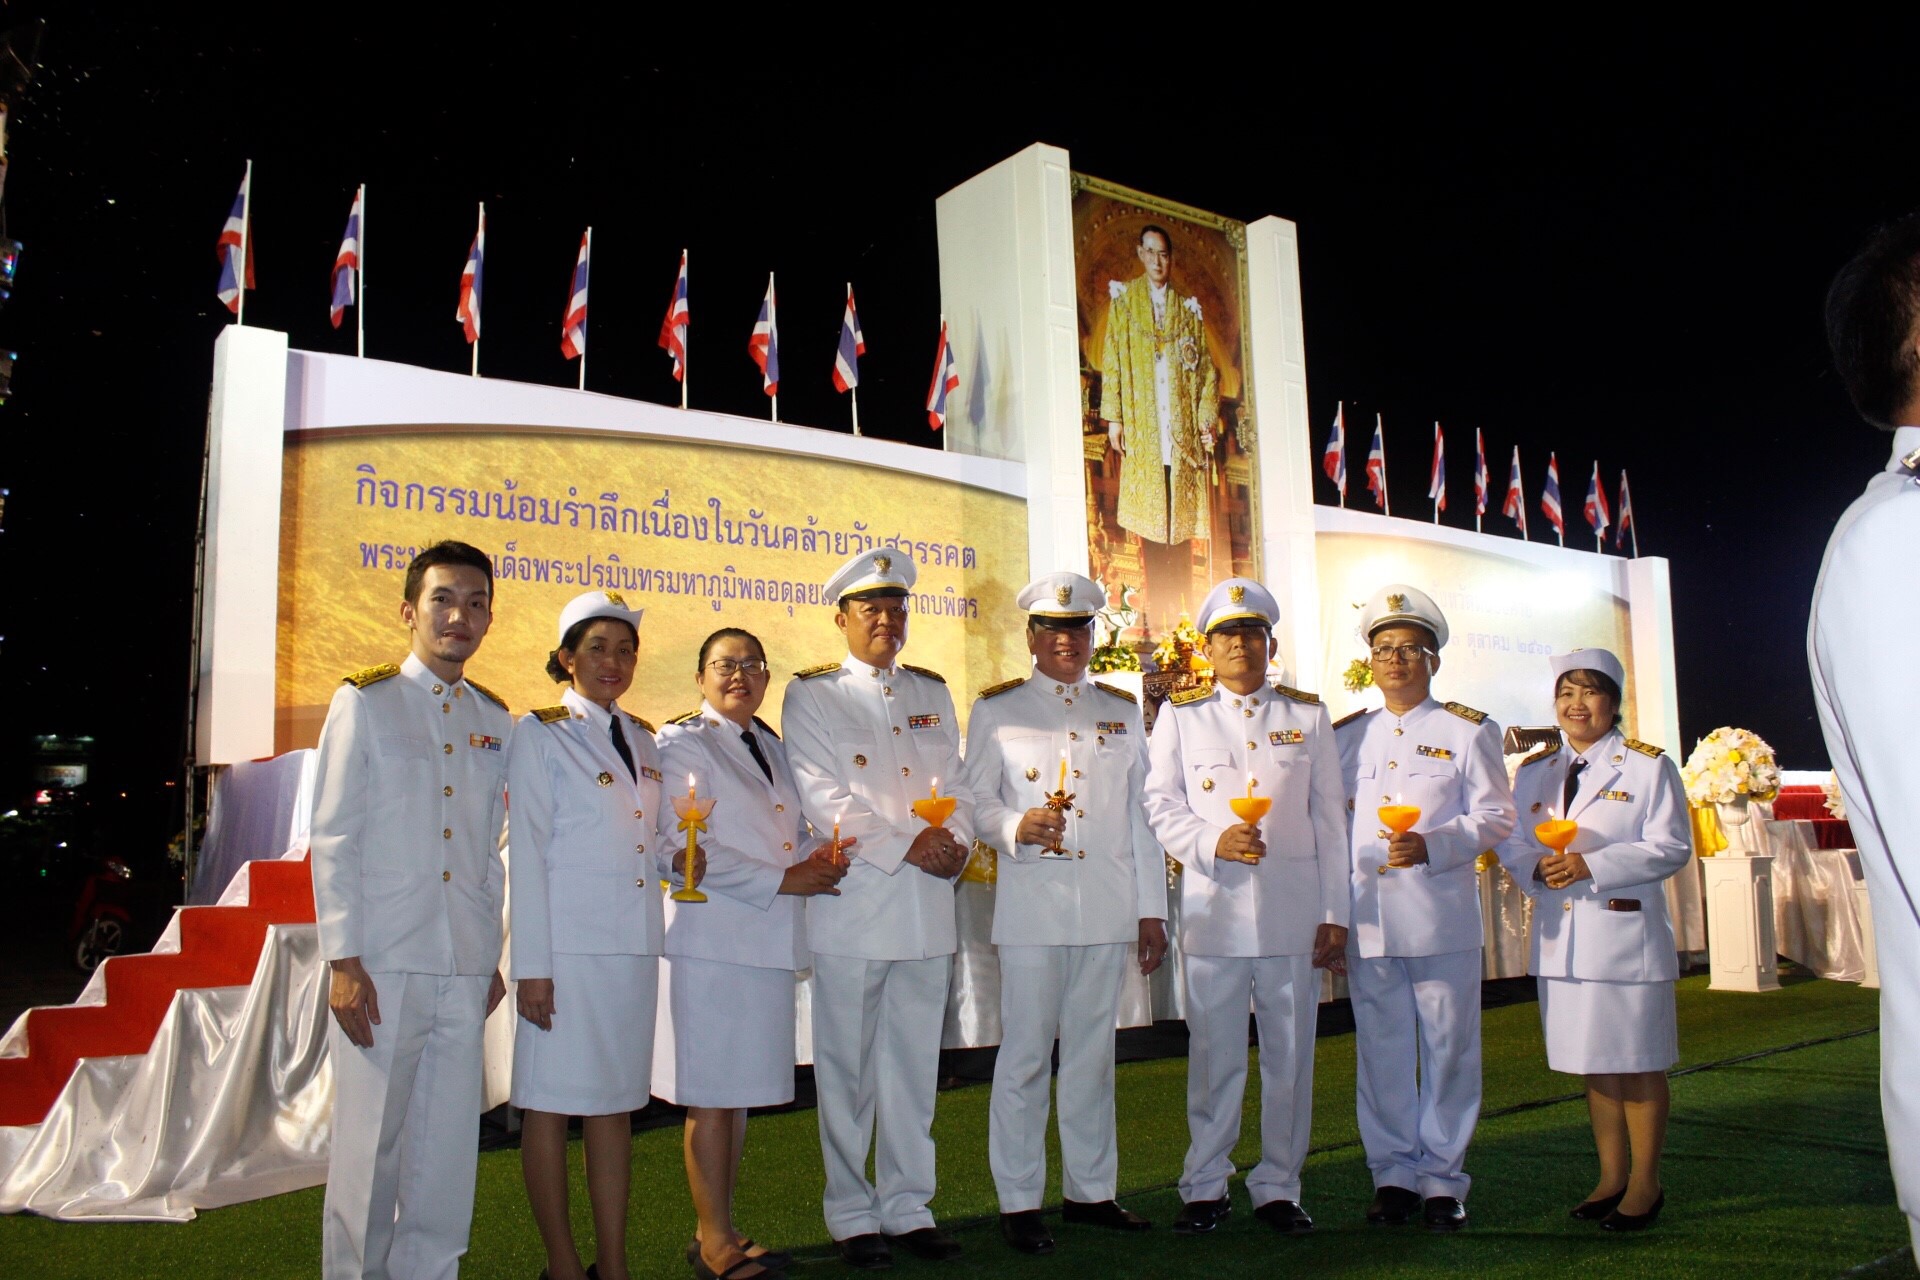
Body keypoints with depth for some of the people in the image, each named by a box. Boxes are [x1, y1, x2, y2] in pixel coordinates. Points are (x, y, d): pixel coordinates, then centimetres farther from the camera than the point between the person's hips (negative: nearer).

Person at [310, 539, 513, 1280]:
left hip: (463, 970, 4)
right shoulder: (365, 702, 1)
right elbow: (333, 838, -2)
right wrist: (343, 960, -8)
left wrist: (493, 957, 14)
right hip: (382, 967, -4)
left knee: (448, 1149, 7)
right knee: (370, 1144, 2)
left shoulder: (496, 724, 13)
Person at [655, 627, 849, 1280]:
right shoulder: (682, 744, -4)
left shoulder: (772, 747, 18)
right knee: (711, 1094, -3)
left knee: (741, 1091, 11)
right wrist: (782, 881, -14)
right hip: (710, 935, -7)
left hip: (766, 940, 7)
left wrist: (819, 859, 0)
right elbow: (690, 847, -14)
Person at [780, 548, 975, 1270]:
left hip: (927, 902, 4)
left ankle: (908, 1205, 22)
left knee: (914, 1066, 10)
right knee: (848, 1069, 3)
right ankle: (852, 1215, 16)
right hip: (852, 904, -4)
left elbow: (956, 784, 13)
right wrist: (907, 844, -14)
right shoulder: (812, 694, 1)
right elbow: (824, 796, -9)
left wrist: (955, 843, -6)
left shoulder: (932, 693, 17)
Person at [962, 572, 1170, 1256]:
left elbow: (1141, 812, 13)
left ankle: (1091, 1190, 23)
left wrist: (1153, 909, 9)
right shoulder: (996, 708, 6)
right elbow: (978, 801, 2)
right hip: (1032, 904, -3)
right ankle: (1019, 1201, 10)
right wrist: (1016, 827, -20)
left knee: (1093, 1051, 11)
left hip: (1109, 909, 3)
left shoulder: (1122, 710, 15)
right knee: (1025, 1053, -1)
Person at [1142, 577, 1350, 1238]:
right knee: (1214, 1056, 3)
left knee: (1289, 1055, 6)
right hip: (1213, 909, -1)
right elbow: (1161, 804, 4)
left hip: (1294, 910, 1)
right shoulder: (1180, 714, 9)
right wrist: (1213, 843, -15)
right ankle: (1205, 1187, 17)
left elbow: (1330, 820, 9)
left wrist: (1335, 915, 3)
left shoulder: (1308, 716, 11)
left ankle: (1278, 1188, 19)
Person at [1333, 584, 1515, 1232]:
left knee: (1449, 1050, 4)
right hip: (1367, 921, 3)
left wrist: (1431, 845, -17)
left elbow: (1494, 816, -1)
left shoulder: (1469, 731, 5)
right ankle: (1392, 1174, 19)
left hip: (1441, 918, -2)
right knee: (1381, 1052, 7)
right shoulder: (1345, 735, 14)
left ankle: (1442, 1179, 15)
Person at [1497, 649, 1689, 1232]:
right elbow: (1511, 844, 12)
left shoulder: (1649, 766, -1)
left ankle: (1645, 1184, 15)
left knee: (1636, 1063, 2)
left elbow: (1671, 847, -9)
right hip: (1560, 938, 4)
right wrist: (1537, 867, -11)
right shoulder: (1533, 773, 13)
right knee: (1592, 1064, 11)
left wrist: (1591, 865, -19)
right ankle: (1612, 1177, 23)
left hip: (1627, 933, -4)